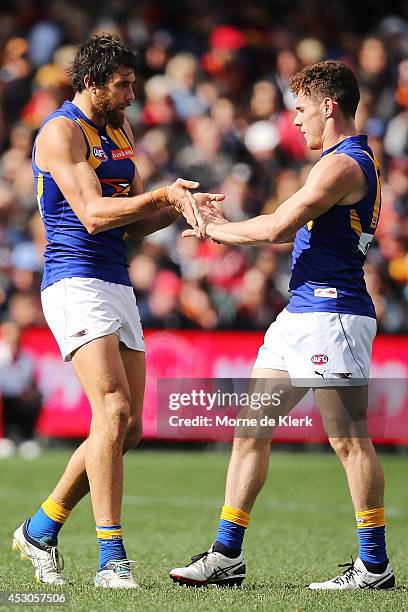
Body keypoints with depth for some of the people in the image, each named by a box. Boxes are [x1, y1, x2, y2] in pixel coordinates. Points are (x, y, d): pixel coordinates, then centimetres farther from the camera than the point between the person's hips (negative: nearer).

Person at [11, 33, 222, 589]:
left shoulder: (119, 130, 18)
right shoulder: (61, 131, -8)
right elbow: (92, 213, -19)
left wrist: (179, 208, 1)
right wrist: (163, 195, -21)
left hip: (118, 287, 9)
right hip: (76, 283, -9)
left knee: (128, 429, 5)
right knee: (114, 409, -20)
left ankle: (41, 529, 20)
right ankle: (111, 558, -20)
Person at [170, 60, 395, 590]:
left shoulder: (344, 164, -13)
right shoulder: (349, 161, 20)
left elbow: (277, 227, -18)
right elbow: (292, 232, 24)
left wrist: (217, 228, -2)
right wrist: (220, 227, 18)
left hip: (331, 315, -11)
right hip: (301, 313, 11)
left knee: (350, 440, -6)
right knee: (251, 427, 8)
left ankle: (375, 566, 0)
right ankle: (226, 556, 10)